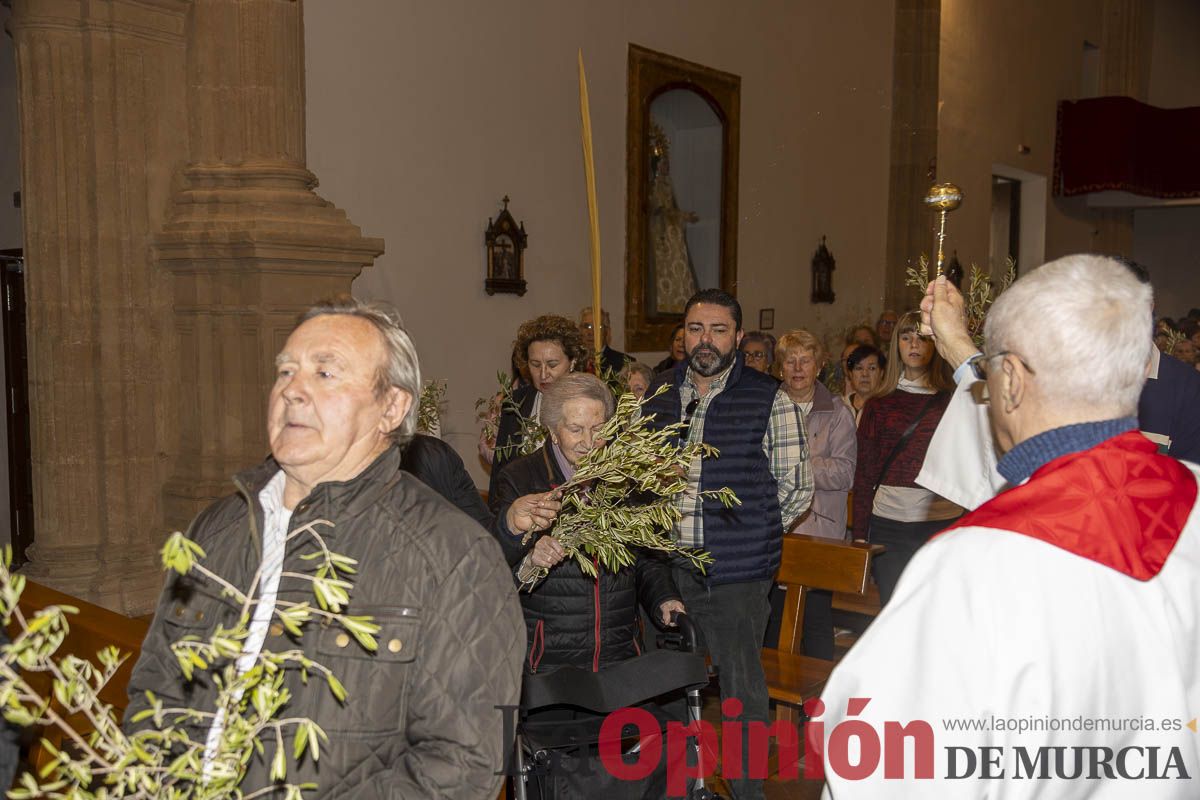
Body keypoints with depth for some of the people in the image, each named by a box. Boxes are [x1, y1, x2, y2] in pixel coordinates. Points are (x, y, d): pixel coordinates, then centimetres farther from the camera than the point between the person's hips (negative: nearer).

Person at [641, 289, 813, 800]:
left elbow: (797, 487, -1)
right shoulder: (660, 393, 7)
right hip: (668, 566, 5)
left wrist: (749, 533, 0)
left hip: (737, 572, -4)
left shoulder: (768, 399, -6)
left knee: (741, 688, 4)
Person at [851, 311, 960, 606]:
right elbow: (864, 474, 9)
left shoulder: (954, 401, 6)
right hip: (888, 527, 1)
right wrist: (860, 536, 6)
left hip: (943, 525, -1)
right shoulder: (878, 405, 10)